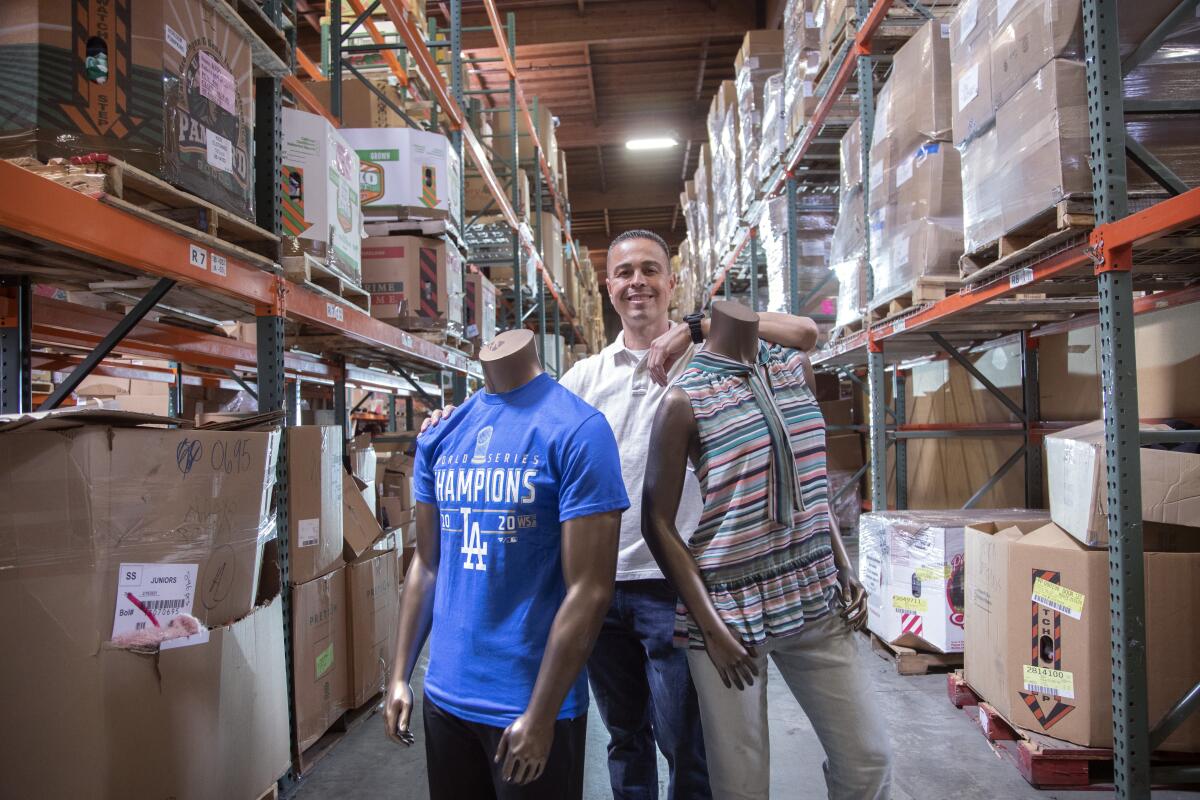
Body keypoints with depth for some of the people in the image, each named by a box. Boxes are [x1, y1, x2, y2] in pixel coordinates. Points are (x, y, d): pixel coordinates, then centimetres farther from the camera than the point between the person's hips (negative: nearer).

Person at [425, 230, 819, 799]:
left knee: (685, 746, 8)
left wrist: (696, 327, -23)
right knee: (623, 737, 21)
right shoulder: (587, 374, 9)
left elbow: (804, 333, -16)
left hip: (672, 581, -4)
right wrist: (460, 417, -4)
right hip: (601, 580, 4)